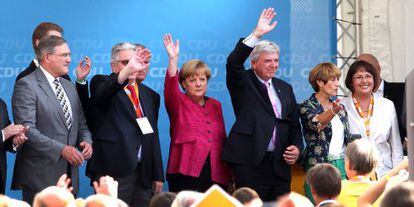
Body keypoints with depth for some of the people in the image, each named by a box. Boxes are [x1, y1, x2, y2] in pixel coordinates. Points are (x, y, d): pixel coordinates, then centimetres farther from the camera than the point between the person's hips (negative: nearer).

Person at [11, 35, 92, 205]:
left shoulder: (69, 87, 18)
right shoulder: (26, 85, -8)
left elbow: (81, 124, 22)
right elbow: (26, 129, -17)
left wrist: (86, 141, 0)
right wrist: (61, 149, -22)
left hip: (69, 175, 7)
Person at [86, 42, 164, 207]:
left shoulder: (150, 95, 17)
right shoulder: (102, 82, 1)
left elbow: (153, 137, 17)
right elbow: (101, 94, -24)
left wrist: (158, 176, 12)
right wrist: (128, 70, -41)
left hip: (144, 173, 5)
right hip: (113, 172, -5)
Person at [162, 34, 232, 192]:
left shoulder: (215, 105, 17)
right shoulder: (178, 103, 5)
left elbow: (222, 139, 18)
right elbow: (170, 87, -16)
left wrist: (229, 172, 12)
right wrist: (173, 59, -29)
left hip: (216, 175, 4)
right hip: (186, 172, -4)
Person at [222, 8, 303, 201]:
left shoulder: (285, 88, 18)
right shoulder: (243, 83, 4)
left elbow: (294, 124, 20)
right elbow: (233, 62, -16)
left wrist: (296, 147, 1)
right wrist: (257, 34, -21)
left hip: (279, 164, 5)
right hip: (250, 163, -5)